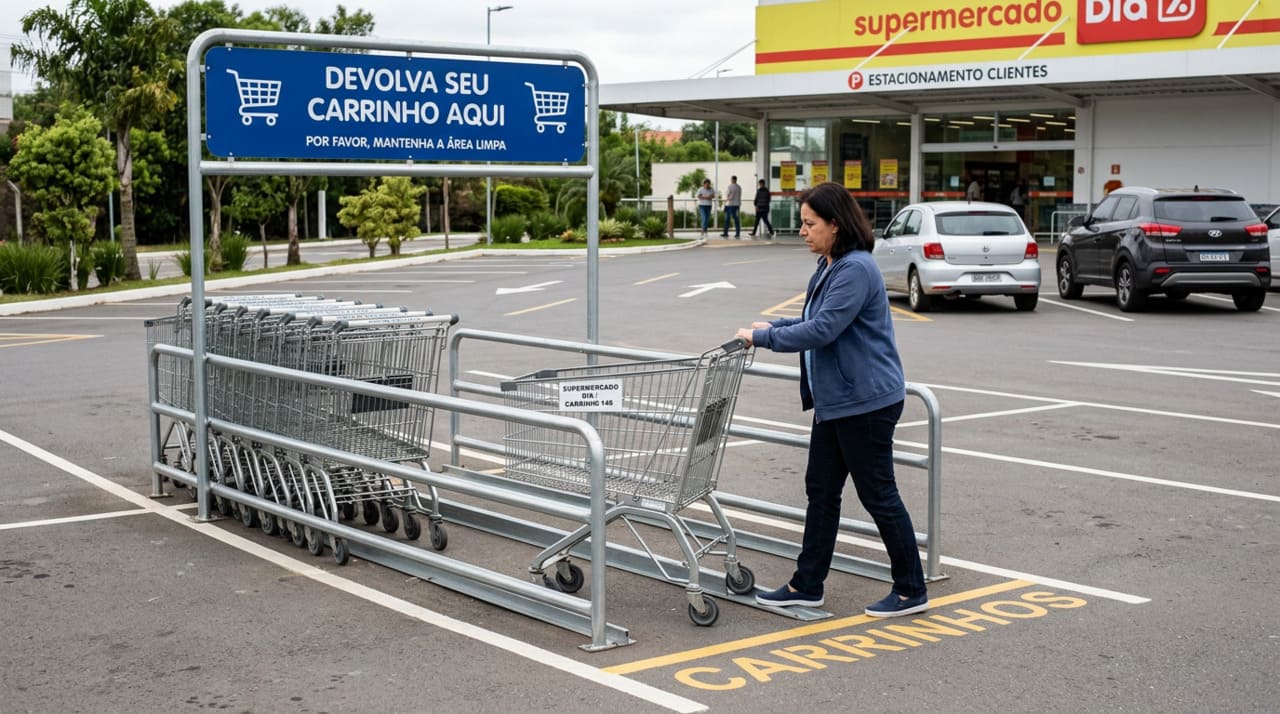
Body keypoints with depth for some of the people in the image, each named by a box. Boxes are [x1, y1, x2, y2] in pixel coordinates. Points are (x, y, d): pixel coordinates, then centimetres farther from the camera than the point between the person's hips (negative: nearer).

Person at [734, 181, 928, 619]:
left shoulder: (856, 270, -20)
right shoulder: (829, 267, 12)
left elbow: (822, 330, -25)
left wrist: (762, 337, -16)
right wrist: (774, 325, 9)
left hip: (866, 402, -10)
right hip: (835, 401, 10)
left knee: (878, 495, 0)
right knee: (821, 490, 12)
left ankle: (911, 591, 13)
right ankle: (807, 586, 20)